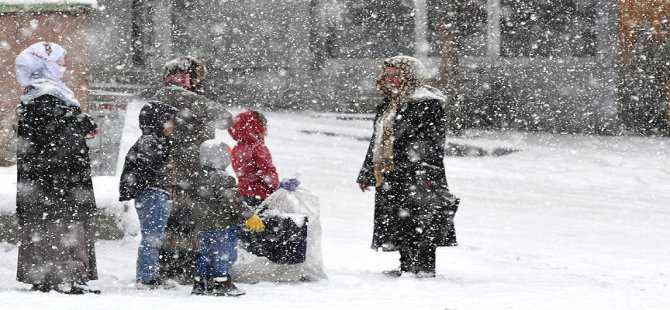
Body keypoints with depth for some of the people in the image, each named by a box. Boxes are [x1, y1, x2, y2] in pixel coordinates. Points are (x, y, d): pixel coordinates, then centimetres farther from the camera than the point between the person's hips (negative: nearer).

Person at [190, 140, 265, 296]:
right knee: (225, 253, -1)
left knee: (205, 254, 15)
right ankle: (221, 283, -2)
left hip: (202, 225, 8)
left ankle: (200, 283, 17)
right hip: (222, 224, -8)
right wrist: (249, 217, -16)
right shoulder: (222, 178, -18)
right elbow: (232, 201, -22)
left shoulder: (200, 178, 9)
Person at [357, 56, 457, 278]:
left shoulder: (426, 104, -9)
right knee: (398, 225, 11)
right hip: (390, 176, 9)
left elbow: (433, 141, -15)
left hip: (414, 177, -9)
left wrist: (428, 173, -23)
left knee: (419, 223, -9)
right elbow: (377, 142, 27)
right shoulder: (387, 106, 20)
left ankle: (424, 268, -6)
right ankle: (407, 266, 19)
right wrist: (367, 173, 26)